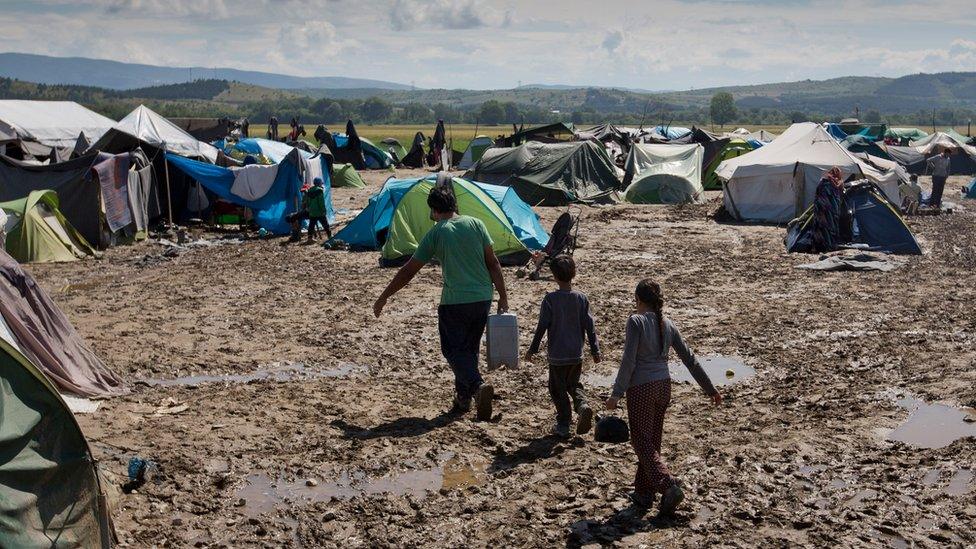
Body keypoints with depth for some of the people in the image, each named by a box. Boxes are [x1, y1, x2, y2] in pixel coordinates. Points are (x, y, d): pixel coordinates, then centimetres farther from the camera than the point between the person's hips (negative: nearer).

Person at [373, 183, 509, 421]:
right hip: (483, 299, 4)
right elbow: (493, 263, 2)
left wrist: (383, 298, 9)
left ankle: (478, 386, -18)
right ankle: (463, 397, 21)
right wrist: (503, 297, 9)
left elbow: (408, 271, 0)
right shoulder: (475, 224, 4)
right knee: (469, 349, 18)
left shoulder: (435, 234, -4)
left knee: (454, 350, 5)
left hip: (455, 302, -4)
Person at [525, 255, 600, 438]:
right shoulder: (581, 298, -3)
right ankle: (583, 406, -6)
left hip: (557, 355, -3)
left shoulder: (550, 299, -13)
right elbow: (589, 326, 0)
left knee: (557, 389, 11)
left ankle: (563, 424, 12)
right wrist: (595, 350, 9)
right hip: (577, 354, 4)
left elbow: (542, 326, -10)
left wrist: (533, 349, 0)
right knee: (573, 385, 20)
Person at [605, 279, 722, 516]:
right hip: (663, 385, 7)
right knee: (652, 440, 15)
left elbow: (629, 360, -16)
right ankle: (644, 493, 23)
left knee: (642, 442, 0)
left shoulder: (636, 321, -10)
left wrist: (616, 394, -13)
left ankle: (669, 487, -17)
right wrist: (710, 389, 17)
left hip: (641, 388, -6)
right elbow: (690, 358, 10)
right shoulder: (667, 324, 8)